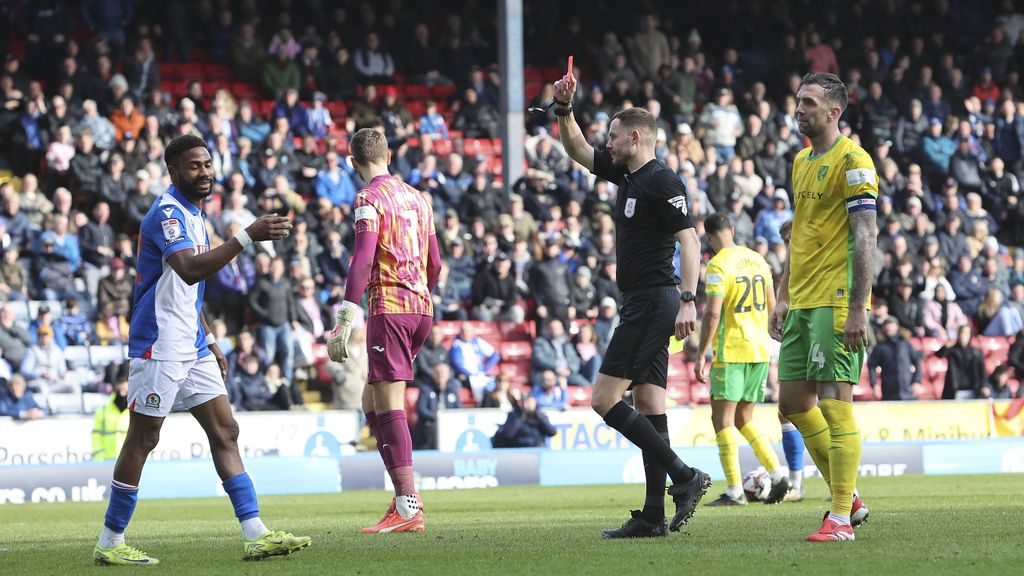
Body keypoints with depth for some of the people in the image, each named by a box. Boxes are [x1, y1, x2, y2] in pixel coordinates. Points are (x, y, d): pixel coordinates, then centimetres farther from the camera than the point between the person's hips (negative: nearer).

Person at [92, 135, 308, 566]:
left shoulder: (193, 215, 17)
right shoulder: (167, 212, -14)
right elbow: (190, 270, -33)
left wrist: (211, 344, 23)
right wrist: (248, 236, -37)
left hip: (191, 348, 10)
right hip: (158, 347, -10)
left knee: (225, 432, 4)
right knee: (142, 441, -4)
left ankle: (256, 534, 1)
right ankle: (110, 543, 4)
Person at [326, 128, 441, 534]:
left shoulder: (370, 199, -6)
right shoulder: (417, 198, 16)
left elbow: (362, 262, -16)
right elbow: (434, 264, 20)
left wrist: (344, 322, -19)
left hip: (389, 306, -8)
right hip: (420, 307, 8)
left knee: (388, 405, -8)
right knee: (372, 402, 16)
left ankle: (408, 507, -14)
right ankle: (405, 495, 8)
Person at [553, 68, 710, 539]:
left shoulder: (661, 182, -13)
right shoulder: (626, 174, 14)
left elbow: (690, 240, -19)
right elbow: (577, 150, 27)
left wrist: (688, 300, -27)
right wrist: (564, 109, 12)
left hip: (653, 302, -10)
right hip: (643, 305, 10)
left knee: (604, 398, -11)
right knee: (648, 406, 5)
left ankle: (684, 476, -13)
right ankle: (653, 517, 3)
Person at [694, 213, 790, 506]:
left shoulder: (718, 264, -11)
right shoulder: (757, 260, 11)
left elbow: (712, 314, -18)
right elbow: (772, 307, 16)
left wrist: (700, 356, -14)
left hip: (731, 350, -7)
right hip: (760, 350, 7)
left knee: (722, 419, -3)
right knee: (743, 420, 16)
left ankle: (735, 490, -9)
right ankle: (778, 475, 5)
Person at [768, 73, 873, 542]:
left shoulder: (851, 160, -10)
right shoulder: (802, 160, 17)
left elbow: (865, 236, -15)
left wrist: (857, 309, -21)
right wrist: (783, 299, 19)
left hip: (836, 301, -9)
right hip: (802, 303, 9)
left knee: (835, 403, -9)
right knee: (793, 402, 9)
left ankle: (841, 518, -5)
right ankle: (847, 498, 20)